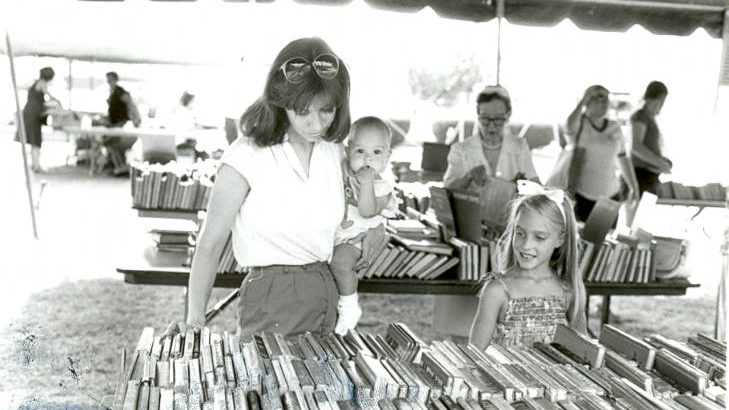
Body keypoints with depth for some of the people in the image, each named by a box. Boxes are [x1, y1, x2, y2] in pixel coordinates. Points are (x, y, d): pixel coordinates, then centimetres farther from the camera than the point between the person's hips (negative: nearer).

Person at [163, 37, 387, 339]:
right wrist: (195, 320, -18)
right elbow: (209, 245, -11)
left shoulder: (333, 150, 4)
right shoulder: (246, 156, -14)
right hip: (270, 298, -6)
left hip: (326, 292, 6)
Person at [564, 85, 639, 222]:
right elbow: (569, 126, -29)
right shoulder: (579, 124, -3)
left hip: (611, 195, 4)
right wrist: (583, 101, -20)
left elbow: (623, 158, 19)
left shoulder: (614, 127, 10)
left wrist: (633, 186, 20)